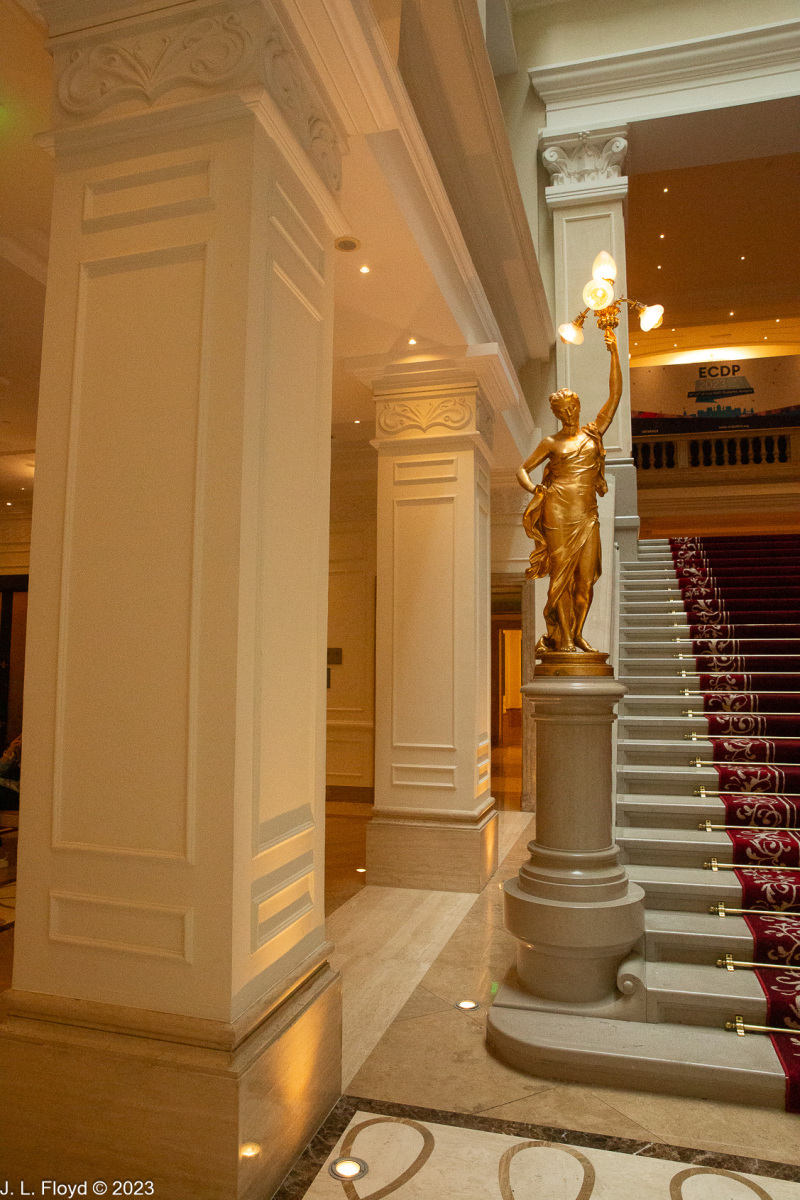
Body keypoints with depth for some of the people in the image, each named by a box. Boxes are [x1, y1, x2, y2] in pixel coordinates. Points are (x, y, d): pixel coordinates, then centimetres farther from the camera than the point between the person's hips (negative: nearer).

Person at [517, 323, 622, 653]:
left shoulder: (593, 433, 13)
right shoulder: (551, 443, 8)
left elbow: (615, 395, 8)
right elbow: (522, 470, 12)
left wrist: (614, 352, 6)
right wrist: (536, 490, -7)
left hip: (588, 515, 3)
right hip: (559, 514, -3)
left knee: (586, 579, 2)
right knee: (562, 576, -3)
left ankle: (576, 634, 15)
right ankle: (563, 638, 4)